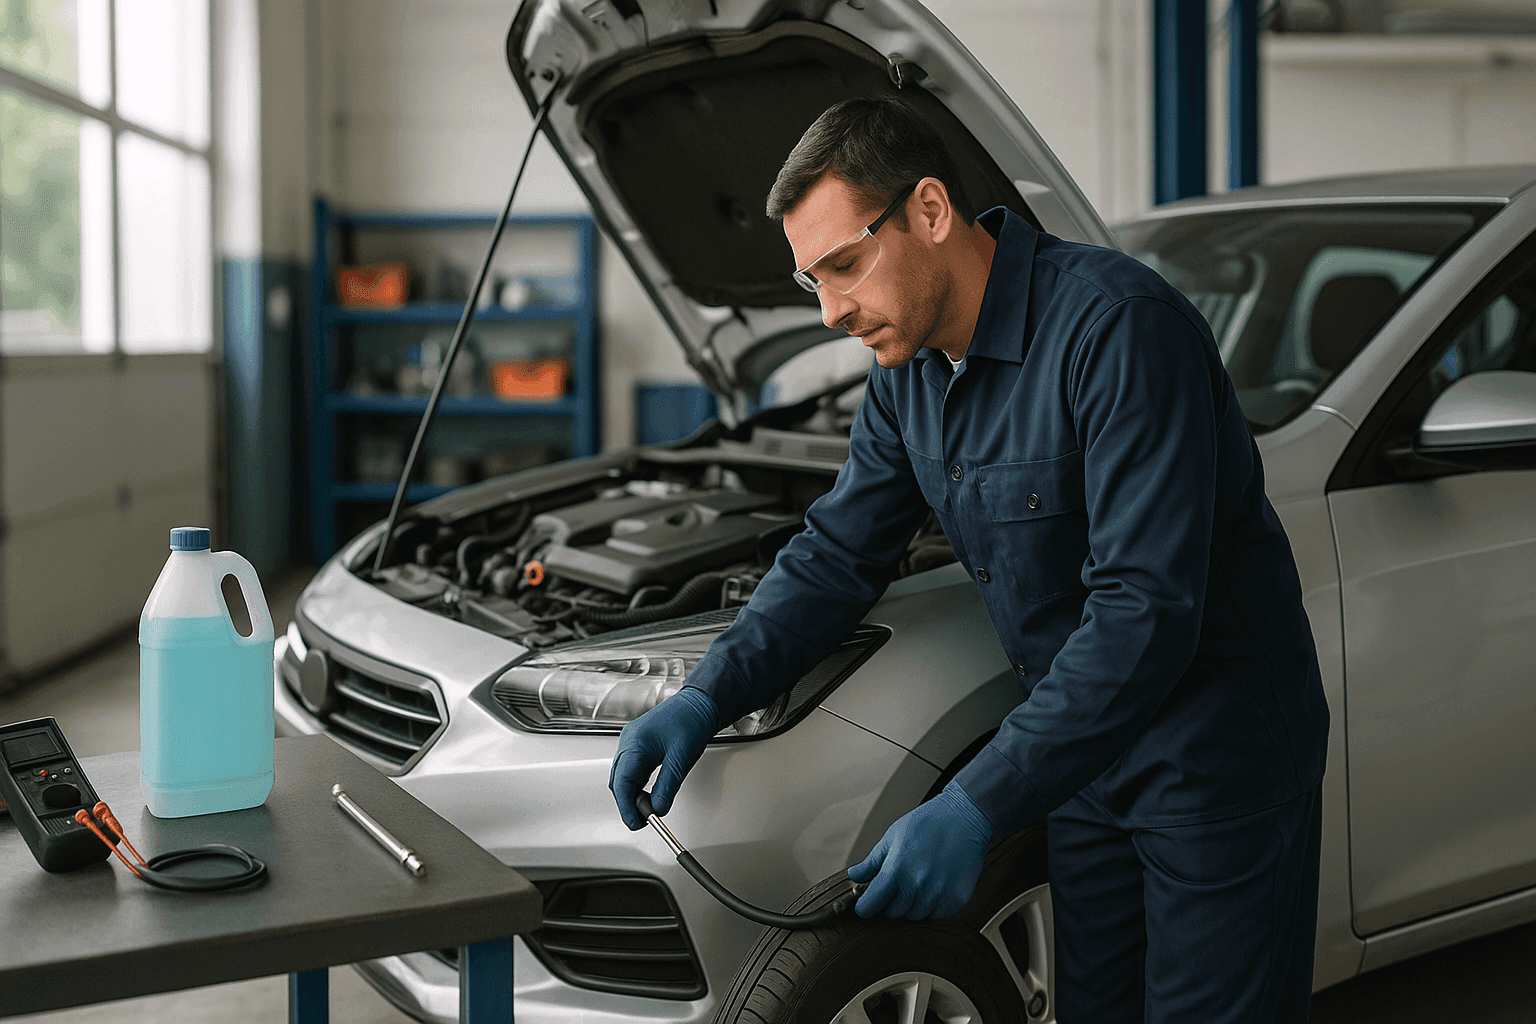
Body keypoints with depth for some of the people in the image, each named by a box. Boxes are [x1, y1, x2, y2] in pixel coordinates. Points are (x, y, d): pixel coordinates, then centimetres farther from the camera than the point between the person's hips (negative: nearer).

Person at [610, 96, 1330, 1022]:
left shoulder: (1119, 327, -26)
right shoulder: (910, 370, 1)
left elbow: (1147, 609, -31)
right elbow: (836, 557, 9)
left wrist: (977, 807, -33)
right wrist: (708, 697, -7)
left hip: (1219, 762, -7)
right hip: (1090, 753, 8)